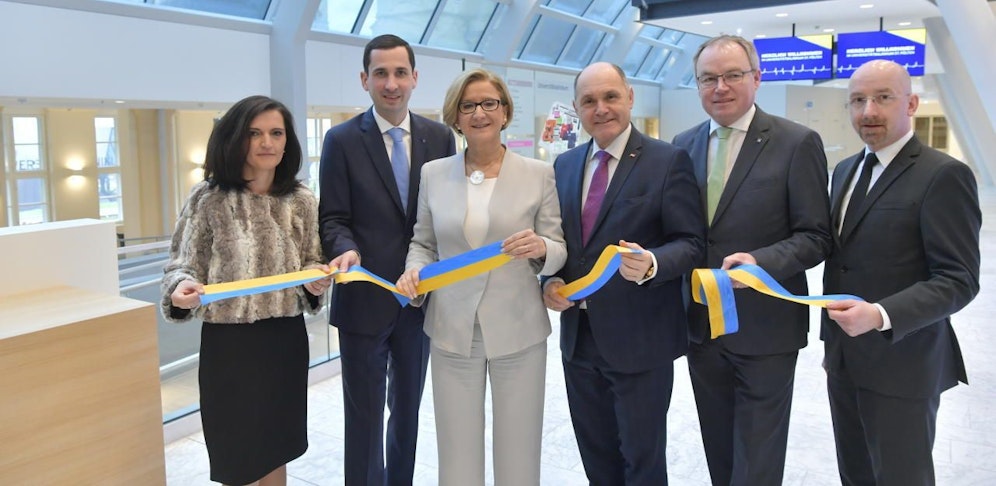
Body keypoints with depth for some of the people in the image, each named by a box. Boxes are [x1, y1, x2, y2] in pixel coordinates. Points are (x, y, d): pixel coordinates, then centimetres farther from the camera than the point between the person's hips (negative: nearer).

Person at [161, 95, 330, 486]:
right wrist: (182, 287, -24)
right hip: (228, 341, -2)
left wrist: (317, 279, -12)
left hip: (286, 339, 2)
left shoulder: (302, 201, 1)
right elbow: (181, 264, -3)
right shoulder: (207, 198, -7)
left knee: (275, 449, 17)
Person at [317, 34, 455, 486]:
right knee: (365, 414, 9)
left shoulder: (439, 137, 2)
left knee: (408, 408, 19)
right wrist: (347, 251, -27)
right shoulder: (342, 140, -6)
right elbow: (333, 218, -6)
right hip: (365, 299, -3)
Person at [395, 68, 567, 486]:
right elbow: (422, 242, 12)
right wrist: (415, 271, -9)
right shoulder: (433, 173, 5)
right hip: (452, 332, 1)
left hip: (518, 331, -1)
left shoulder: (538, 173, 1)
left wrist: (541, 249, -21)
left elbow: (558, 251, 1)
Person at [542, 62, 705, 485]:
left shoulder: (668, 160, -8)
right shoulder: (565, 164, 9)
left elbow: (690, 243, -11)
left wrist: (651, 263, -31)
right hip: (578, 336, 5)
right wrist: (551, 281, -4)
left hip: (640, 340, -5)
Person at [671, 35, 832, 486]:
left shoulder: (797, 143, -9)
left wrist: (760, 261, -27)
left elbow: (816, 237, -10)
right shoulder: (684, 144, 6)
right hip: (702, 325, 5)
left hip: (765, 329, -4)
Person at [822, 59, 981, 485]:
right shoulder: (845, 170, 12)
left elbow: (958, 280, -17)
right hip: (842, 359, 7)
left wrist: (881, 316, -30)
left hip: (901, 364, -6)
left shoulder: (943, 175, -12)